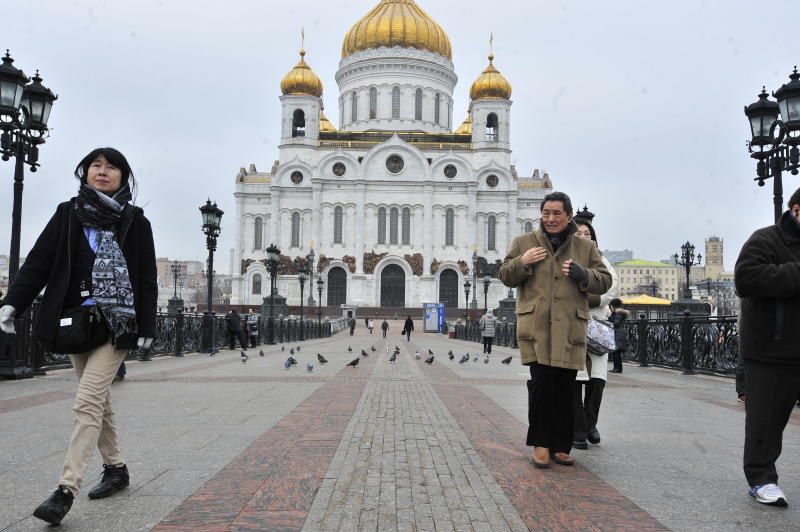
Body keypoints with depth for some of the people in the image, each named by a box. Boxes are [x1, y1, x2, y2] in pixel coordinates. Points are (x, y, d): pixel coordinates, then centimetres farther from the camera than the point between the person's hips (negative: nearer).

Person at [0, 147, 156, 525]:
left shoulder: (135, 222, 0)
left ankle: (66, 490, -10)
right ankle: (116, 469, 28)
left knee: (88, 402, -12)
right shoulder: (67, 214, 8)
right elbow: (39, 261, 3)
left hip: (116, 324, -4)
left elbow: (146, 279, -1)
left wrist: (146, 329, -6)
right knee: (99, 400, 13)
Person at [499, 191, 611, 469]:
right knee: (541, 382, -11)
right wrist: (523, 262, -6)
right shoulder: (524, 242, 12)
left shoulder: (586, 246, 15)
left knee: (565, 388, 3)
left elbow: (605, 281, 14)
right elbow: (506, 277, 14)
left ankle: (561, 446, 18)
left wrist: (582, 274, -7)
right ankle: (541, 443, 5)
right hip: (536, 326, -1)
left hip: (570, 328, 2)